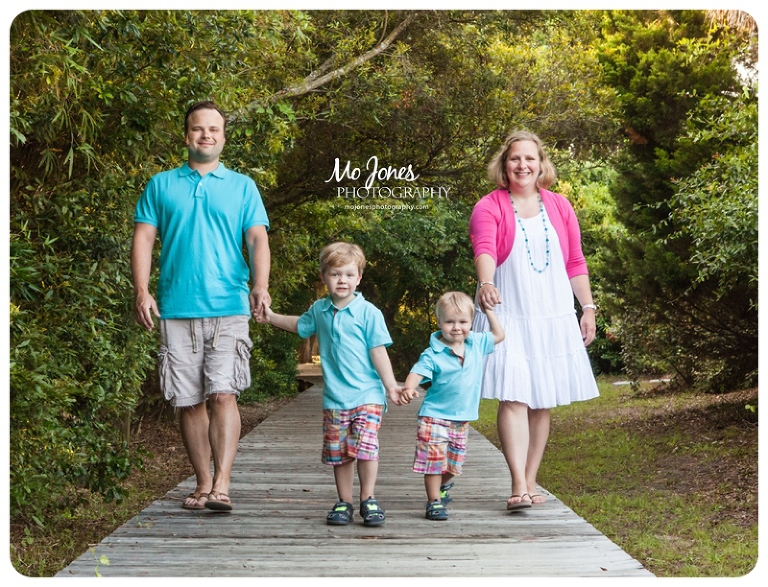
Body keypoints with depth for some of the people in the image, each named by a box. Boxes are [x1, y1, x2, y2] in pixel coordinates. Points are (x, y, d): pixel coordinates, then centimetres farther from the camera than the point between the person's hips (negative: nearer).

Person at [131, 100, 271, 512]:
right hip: (176, 309, 2)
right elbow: (144, 238, 8)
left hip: (228, 308, -2)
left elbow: (257, 239, 2)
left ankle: (222, 485, -14)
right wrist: (142, 292, -6)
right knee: (188, 401, 5)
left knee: (223, 395, -13)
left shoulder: (242, 186, 12)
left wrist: (260, 286, -16)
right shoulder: (161, 185, 14)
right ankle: (202, 484, 15)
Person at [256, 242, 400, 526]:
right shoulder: (320, 310, 9)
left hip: (367, 394, -4)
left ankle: (368, 499, 0)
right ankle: (344, 502, 19)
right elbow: (300, 324, 32)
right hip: (334, 397, 4)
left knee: (365, 446, -14)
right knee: (338, 452, 7)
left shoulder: (368, 312, -6)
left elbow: (378, 352, -6)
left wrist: (391, 387, -9)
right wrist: (271, 317, 30)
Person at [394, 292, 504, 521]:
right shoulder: (433, 354, -14)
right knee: (434, 460, -9)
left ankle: (443, 486, 43)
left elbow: (499, 335, 18)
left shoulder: (476, 344, 4)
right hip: (434, 416, -5)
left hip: (462, 420, 5)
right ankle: (434, 502, 4)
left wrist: (489, 310, 12)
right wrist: (408, 389, -47)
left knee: (454, 463, 14)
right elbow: (417, 372, -27)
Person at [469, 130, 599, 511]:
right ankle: (518, 487, -17)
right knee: (513, 397, -13)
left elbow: (575, 262, 15)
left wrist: (588, 308, 9)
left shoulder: (559, 207, 12)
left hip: (553, 316, 4)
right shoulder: (490, 207, -1)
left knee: (542, 402, 6)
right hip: (508, 315, -4)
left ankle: (531, 482, 14)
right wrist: (486, 283, -39)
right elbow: (484, 249, -20)